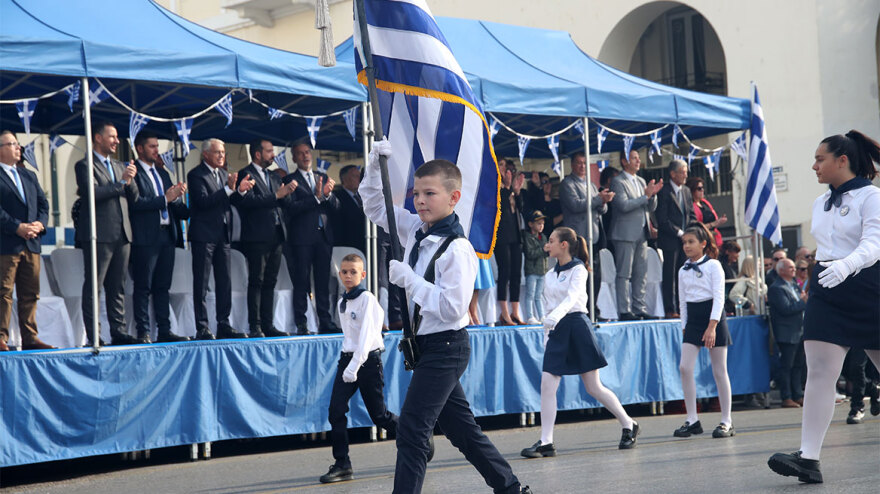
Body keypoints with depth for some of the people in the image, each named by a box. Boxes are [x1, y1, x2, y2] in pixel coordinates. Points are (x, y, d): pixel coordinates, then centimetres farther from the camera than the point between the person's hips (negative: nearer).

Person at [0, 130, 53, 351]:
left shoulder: (29, 176, 21)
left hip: (31, 244, 7)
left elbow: (43, 203, 17)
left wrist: (40, 223, -2)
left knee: (30, 294, 7)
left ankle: (30, 338, 11)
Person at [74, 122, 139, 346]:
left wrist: (130, 181, -2)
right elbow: (92, 193, -16)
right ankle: (93, 335, -4)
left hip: (121, 235, 7)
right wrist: (121, 182, -13)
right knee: (93, 285, -5)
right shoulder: (85, 165, -2)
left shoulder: (119, 167, 21)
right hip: (99, 235, -7)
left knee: (117, 286, 8)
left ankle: (118, 331, 10)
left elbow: (133, 199, 18)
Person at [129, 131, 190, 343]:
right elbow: (136, 202, -16)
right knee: (143, 287, -3)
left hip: (166, 235, 7)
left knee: (163, 286, 9)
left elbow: (175, 205, 21)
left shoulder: (162, 173, 20)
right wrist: (165, 198, -15)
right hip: (146, 238, -7)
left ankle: (164, 331, 12)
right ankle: (143, 332, 0)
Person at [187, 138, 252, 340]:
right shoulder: (196, 175, -7)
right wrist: (229, 189, -24)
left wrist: (241, 190, -3)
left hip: (223, 234, 7)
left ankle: (224, 325, 13)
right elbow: (203, 201, -19)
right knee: (201, 283, -3)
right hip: (204, 234, -7)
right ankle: (202, 328, -2)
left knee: (224, 282, 7)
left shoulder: (224, 174, 15)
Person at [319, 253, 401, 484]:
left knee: (378, 415, 0)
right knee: (336, 411, -8)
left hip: (368, 360, -6)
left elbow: (366, 334, -21)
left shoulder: (367, 299, -11)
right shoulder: (341, 303, 11)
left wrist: (355, 365, -30)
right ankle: (342, 465, -3)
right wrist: (347, 362, 15)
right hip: (346, 359, 6)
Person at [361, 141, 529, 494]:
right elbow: (375, 207, 17)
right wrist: (375, 166, 3)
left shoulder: (457, 250, -20)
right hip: (426, 344, 9)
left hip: (445, 347, -9)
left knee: (412, 429, -12)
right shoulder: (416, 230, 5)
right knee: (460, 428, 17)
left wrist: (409, 279, -22)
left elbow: (452, 308, -24)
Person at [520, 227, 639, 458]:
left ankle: (629, 425, 20)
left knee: (594, 387, 1)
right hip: (556, 331, 6)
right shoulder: (549, 275, 14)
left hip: (577, 326, -6)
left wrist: (555, 316, -38)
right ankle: (546, 442, -9)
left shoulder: (578, 270, -5)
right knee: (547, 384, -9)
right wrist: (547, 334, 14)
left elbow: (572, 297, -21)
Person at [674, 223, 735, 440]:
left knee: (719, 370, -1)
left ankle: (726, 421, 5)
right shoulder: (683, 271, 12)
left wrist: (712, 326, -19)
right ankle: (692, 420, -4)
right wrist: (685, 327, 10)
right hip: (692, 320, 5)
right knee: (685, 367, -9)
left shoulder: (713, 265, -4)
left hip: (712, 317, -5)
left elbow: (719, 297, -10)